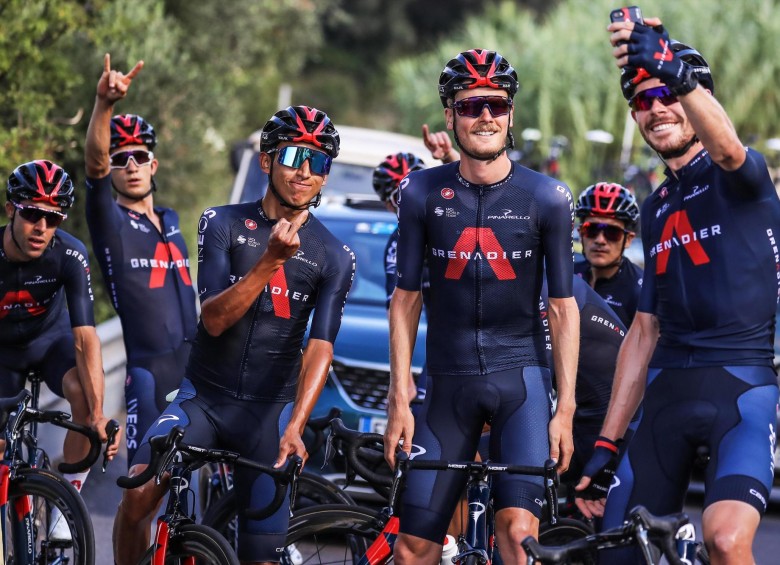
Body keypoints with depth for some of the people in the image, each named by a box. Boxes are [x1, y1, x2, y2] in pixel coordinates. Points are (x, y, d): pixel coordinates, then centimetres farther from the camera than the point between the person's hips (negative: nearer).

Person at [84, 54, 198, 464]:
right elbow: (95, 161, -21)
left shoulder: (170, 222, 17)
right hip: (150, 369, -6)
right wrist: (104, 104, -37)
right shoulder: (110, 220, -2)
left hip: (197, 364, 6)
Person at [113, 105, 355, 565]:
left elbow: (320, 349, -11)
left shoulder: (335, 258, 0)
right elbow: (214, 319, -12)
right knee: (138, 494, -25)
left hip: (271, 408, 1)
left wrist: (294, 428, -26)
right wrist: (271, 260, -26)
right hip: (204, 397, 0)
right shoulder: (223, 224, 0)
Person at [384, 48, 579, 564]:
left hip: (521, 375, -2)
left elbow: (563, 307, 0)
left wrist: (566, 409, -5)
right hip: (450, 382, 2)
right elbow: (406, 299, 5)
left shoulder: (547, 198, -3)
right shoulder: (423, 193, 0)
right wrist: (400, 399, 0)